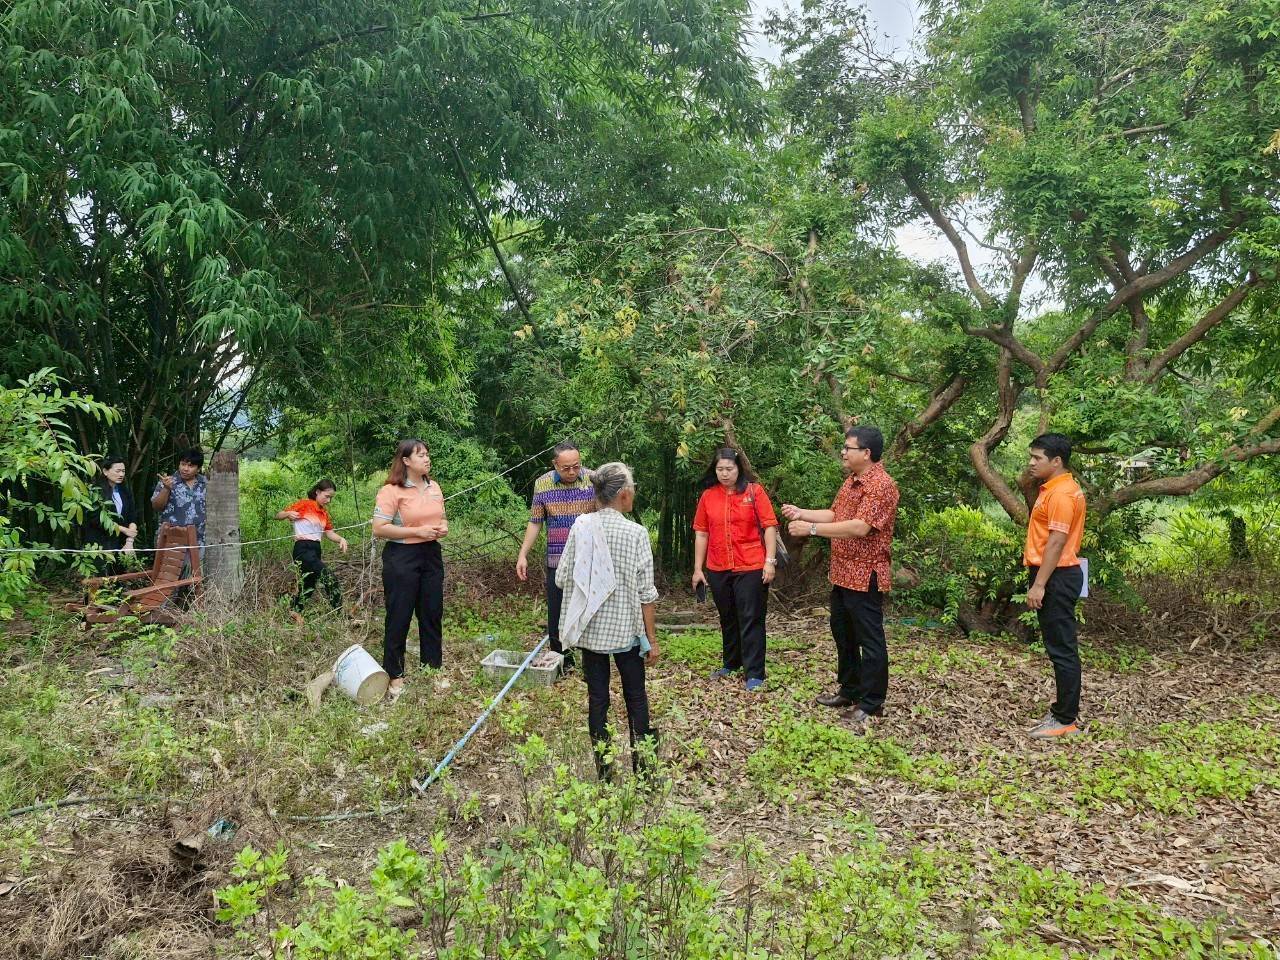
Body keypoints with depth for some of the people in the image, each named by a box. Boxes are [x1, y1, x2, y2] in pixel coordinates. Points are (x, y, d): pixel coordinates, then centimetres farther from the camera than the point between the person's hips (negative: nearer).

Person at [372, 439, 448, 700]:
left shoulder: (434, 487, 10)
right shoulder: (392, 491, -12)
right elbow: (379, 529, -17)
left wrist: (443, 527, 0)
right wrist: (417, 531, -20)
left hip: (431, 555, 6)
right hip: (402, 557, -6)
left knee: (432, 614, 11)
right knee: (399, 617, 1)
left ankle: (433, 669, 24)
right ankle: (395, 676, 11)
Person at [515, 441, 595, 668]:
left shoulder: (594, 480, -5)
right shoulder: (542, 484, 0)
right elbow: (535, 522, 7)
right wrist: (523, 555, 2)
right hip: (557, 562, 2)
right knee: (557, 615, 8)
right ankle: (562, 661, 22)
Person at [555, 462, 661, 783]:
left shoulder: (581, 527, -6)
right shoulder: (636, 533, -13)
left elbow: (562, 578, -2)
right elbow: (646, 593, -11)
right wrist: (652, 638, -3)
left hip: (590, 629, 2)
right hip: (626, 629, -2)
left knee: (597, 699, 10)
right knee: (636, 698, 13)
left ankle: (604, 771, 17)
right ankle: (642, 767, 20)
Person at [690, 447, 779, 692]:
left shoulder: (754, 491, -4)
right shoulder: (707, 496, 4)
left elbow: (769, 526, -6)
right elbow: (701, 534, 7)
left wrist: (770, 561, -12)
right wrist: (698, 568, 6)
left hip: (751, 568, -4)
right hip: (718, 570, 4)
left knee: (751, 620, 0)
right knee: (727, 619, 17)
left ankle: (754, 674, 5)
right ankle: (731, 663, 33)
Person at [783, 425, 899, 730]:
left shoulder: (881, 485, -19)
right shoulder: (850, 481, 12)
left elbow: (860, 527, -28)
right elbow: (834, 515, 19)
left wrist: (811, 528, -26)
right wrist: (801, 514, 7)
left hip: (864, 576, -10)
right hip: (841, 574, 10)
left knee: (869, 640, 1)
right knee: (843, 634, 19)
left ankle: (871, 704, 10)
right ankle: (849, 690, 33)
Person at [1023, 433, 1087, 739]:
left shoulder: (1061, 493, -16)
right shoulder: (1055, 489, 16)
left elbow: (1057, 542, -22)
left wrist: (1039, 584, -23)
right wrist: (1038, 580, 20)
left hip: (1055, 578, -11)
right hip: (1053, 576, 11)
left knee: (1062, 649, -4)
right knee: (1059, 647, 16)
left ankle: (1067, 720, 3)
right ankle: (1064, 711, 25)